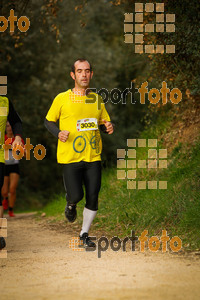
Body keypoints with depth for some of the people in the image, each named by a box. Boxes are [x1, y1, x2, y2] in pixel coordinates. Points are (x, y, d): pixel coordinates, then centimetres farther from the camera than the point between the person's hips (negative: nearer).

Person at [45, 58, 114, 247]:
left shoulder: (97, 99, 9)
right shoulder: (62, 99, -2)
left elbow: (103, 122, 21)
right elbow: (48, 121, 7)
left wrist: (108, 127, -3)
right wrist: (58, 133, -13)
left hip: (93, 157, 3)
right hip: (70, 157, -3)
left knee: (92, 198, 1)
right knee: (76, 196, -11)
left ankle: (84, 234, 20)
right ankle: (71, 204, 27)